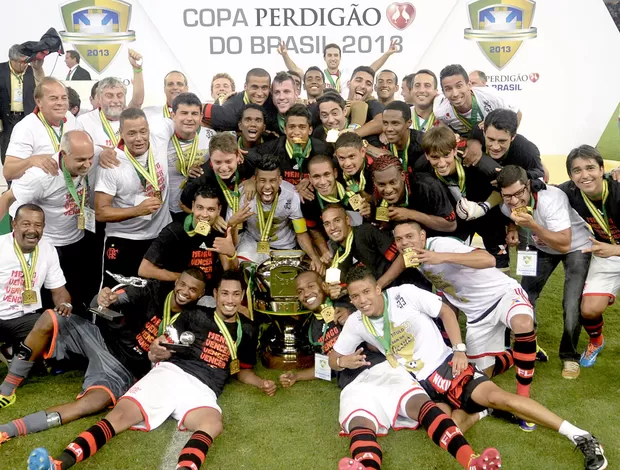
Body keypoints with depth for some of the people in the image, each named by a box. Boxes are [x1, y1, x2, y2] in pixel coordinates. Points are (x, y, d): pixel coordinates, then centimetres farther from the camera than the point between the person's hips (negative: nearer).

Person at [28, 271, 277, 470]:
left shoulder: (247, 331, 19)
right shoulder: (195, 315, 13)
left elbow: (242, 371, 29)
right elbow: (165, 350, 10)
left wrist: (261, 383, 9)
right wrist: (158, 351, -14)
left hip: (202, 390, 0)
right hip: (170, 373, 0)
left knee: (212, 423, -37)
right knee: (120, 415, -24)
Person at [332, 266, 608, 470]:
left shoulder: (404, 294, -8)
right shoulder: (356, 323, 2)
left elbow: (446, 311, 1)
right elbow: (332, 358, 12)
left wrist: (460, 350, -8)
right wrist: (342, 360, -11)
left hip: (445, 364, -3)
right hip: (417, 384, 3)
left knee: (495, 396, -20)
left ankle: (579, 436, -15)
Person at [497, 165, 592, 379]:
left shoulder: (551, 199, -38)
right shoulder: (506, 206, -19)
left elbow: (564, 245, -39)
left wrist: (532, 225, -49)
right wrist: (512, 231, -15)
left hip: (576, 246, -5)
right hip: (541, 247, 5)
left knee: (572, 305, -16)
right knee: (524, 296, -1)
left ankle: (569, 356, 7)